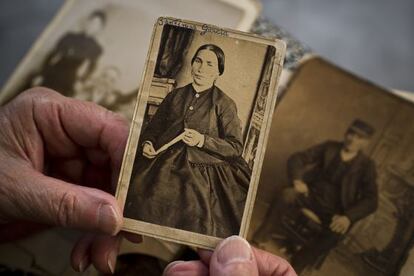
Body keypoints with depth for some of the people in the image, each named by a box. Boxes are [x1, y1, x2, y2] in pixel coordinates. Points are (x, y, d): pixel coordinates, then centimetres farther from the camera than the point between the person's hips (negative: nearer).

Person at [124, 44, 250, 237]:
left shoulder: (225, 104, 5)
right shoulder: (175, 95, 16)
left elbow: (236, 147, 1)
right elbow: (154, 127, 25)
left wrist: (202, 140, -12)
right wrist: (147, 143, 3)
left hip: (201, 175, -3)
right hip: (163, 168, 3)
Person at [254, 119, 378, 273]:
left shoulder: (366, 166, 1)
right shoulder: (329, 147, 7)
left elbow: (371, 200, -7)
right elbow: (296, 158, 3)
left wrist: (348, 217, -25)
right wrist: (297, 179, -20)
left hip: (333, 212, -2)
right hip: (312, 195, 2)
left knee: (336, 232, -35)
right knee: (288, 194, -30)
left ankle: (295, 267, -23)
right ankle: (263, 233, -11)